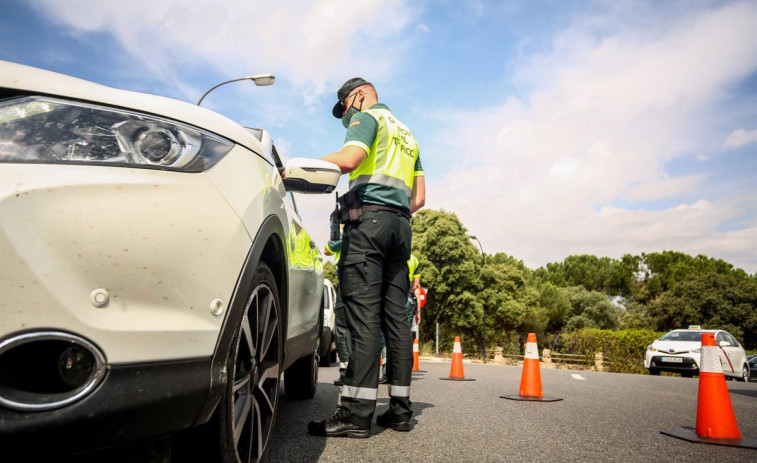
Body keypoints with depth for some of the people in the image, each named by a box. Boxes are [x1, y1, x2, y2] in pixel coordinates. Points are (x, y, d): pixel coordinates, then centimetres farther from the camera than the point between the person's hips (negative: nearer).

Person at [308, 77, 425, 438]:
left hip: (367, 218, -8)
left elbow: (348, 160, -15)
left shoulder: (368, 116, 6)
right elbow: (419, 197, 24)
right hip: (400, 223, 8)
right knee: (396, 316, 4)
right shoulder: (406, 134, 30)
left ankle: (356, 412, -13)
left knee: (363, 314, -13)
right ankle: (400, 409, 6)